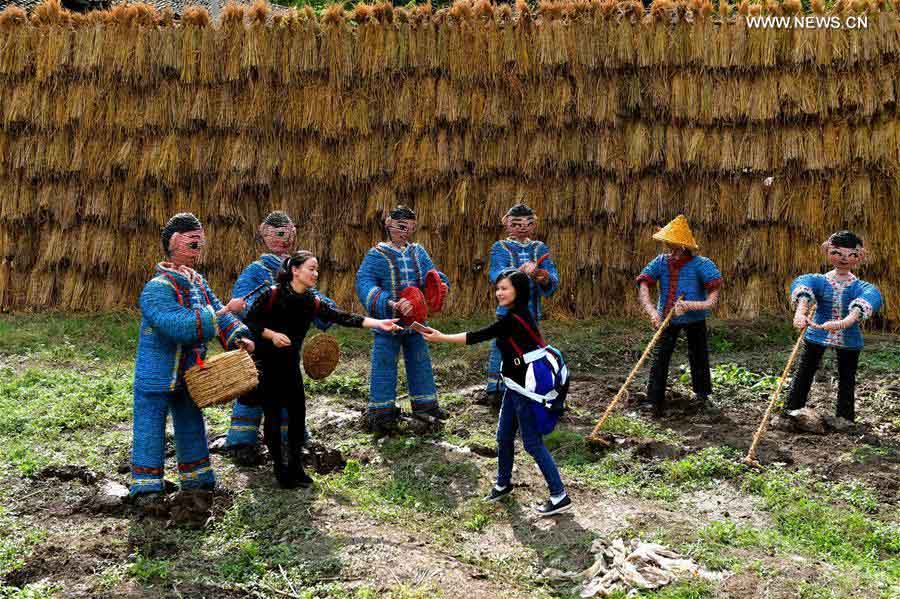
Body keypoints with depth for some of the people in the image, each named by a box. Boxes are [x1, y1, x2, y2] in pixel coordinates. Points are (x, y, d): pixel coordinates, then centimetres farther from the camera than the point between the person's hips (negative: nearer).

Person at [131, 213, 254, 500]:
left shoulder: (197, 282, 5)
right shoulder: (157, 288, -23)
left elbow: (217, 311, 9)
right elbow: (180, 326, -34)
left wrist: (238, 337, -10)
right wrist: (224, 312, -32)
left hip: (187, 374, 9)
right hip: (156, 376, -8)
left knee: (192, 427, 19)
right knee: (150, 432, 2)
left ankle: (198, 480, 34)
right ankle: (145, 487, 14)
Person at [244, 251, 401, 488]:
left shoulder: (313, 303, -5)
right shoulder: (272, 294, -17)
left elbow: (343, 317, -14)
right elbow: (249, 322, -11)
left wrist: (378, 323, -23)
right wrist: (271, 334, -26)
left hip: (290, 366, 5)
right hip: (265, 365, -5)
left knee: (298, 414, 3)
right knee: (273, 417, -1)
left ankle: (295, 467, 18)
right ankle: (279, 468, 15)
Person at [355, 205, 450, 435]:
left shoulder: (418, 252, 8)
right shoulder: (377, 255, -10)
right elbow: (365, 284, -21)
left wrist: (441, 283, -22)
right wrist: (389, 304, -35)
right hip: (387, 322, -5)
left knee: (420, 362, 17)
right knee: (384, 365, 0)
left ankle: (424, 402, 33)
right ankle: (381, 411, 10)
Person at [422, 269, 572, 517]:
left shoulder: (513, 319, -22)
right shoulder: (520, 314, 7)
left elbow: (477, 337, -20)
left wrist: (441, 338, -15)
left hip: (526, 388, -10)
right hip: (516, 386, 10)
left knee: (532, 442, -3)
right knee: (504, 435, 18)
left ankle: (559, 496, 5)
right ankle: (503, 483, 35)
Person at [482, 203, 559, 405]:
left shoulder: (540, 248, 10)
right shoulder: (500, 248, 2)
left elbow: (553, 280, -2)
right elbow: (496, 275, -18)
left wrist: (546, 279, -27)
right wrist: (520, 271, -37)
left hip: (532, 312, 3)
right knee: (502, 350, -2)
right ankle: (494, 392, 9)